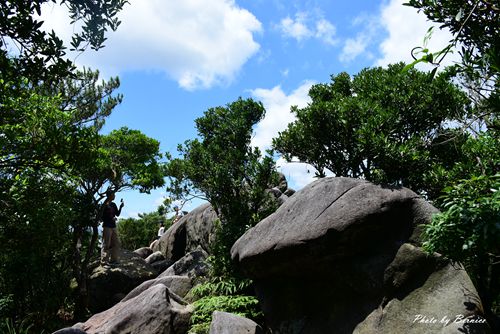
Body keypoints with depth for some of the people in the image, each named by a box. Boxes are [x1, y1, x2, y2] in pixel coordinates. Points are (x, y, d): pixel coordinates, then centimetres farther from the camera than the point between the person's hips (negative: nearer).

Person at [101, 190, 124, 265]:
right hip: (107, 226, -8)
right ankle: (104, 260, 1)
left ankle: (113, 260, 18)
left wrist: (121, 207, -1)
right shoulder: (105, 205, -7)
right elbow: (101, 216, -9)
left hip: (113, 226, 8)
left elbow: (117, 214, 12)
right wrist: (110, 219, -18)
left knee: (116, 244, 10)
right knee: (106, 244, -5)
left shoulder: (113, 204, 13)